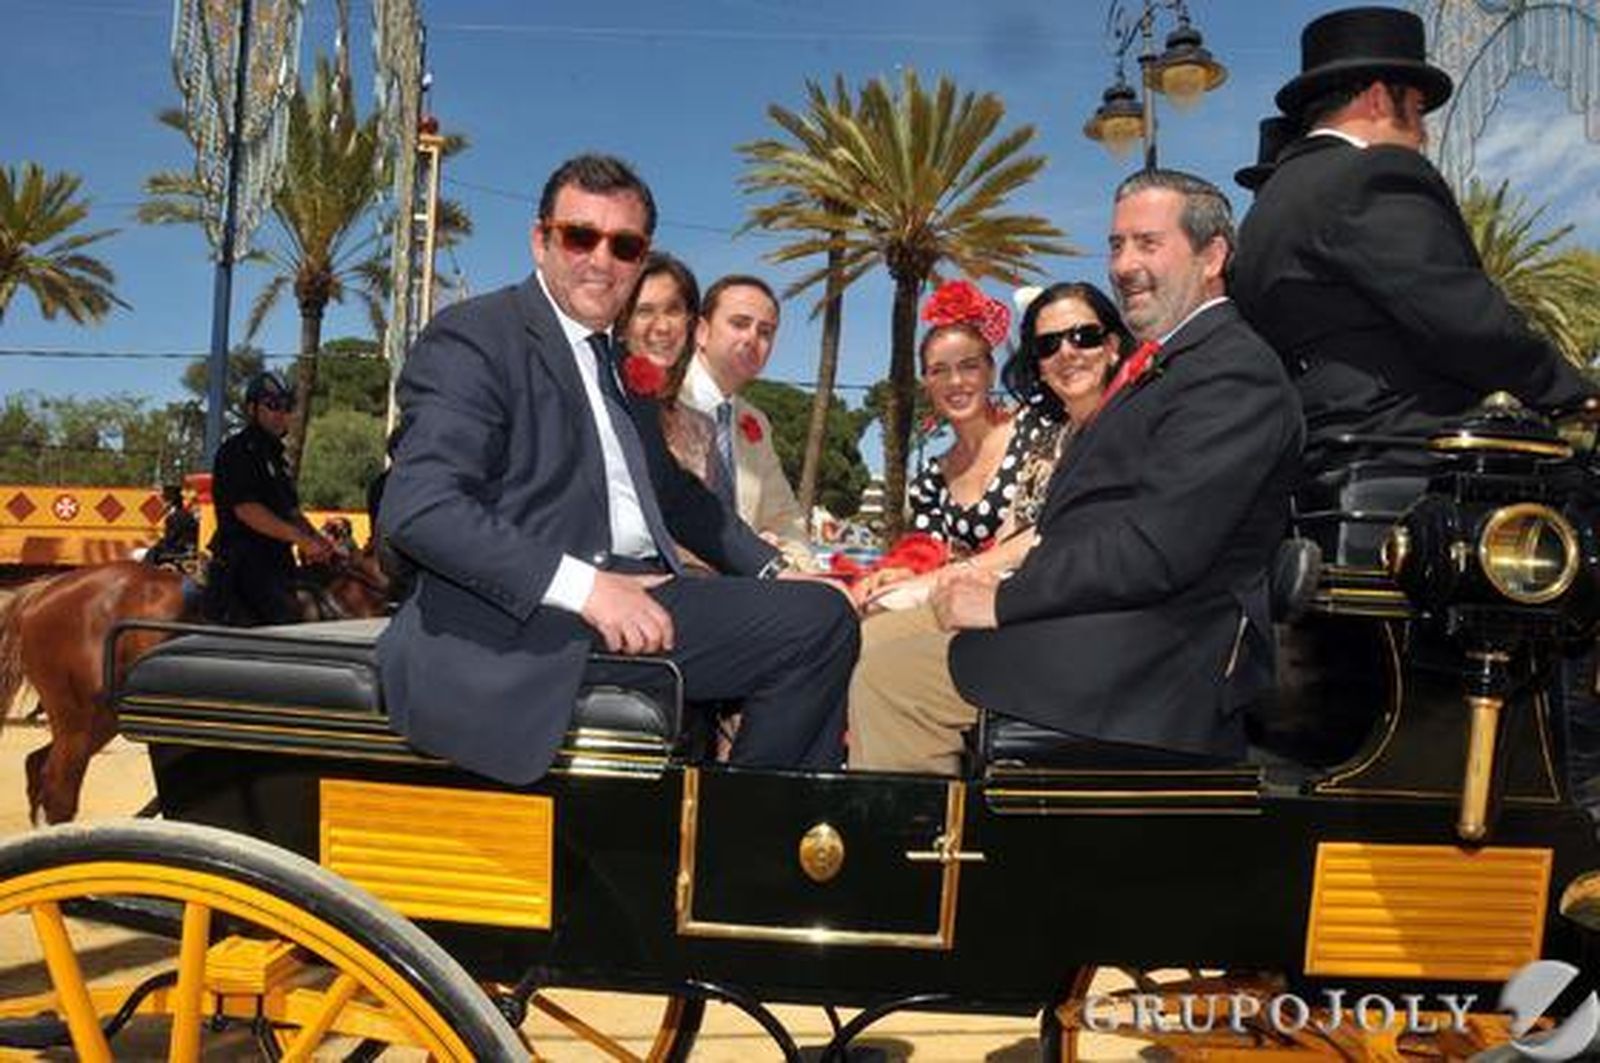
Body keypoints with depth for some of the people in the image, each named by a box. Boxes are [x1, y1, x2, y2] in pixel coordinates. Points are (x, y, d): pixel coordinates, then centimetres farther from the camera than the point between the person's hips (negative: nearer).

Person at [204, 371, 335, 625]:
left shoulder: (276, 456, 23)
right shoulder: (236, 451, -7)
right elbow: (246, 510, -19)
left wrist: (317, 540, 2)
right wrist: (301, 538, -26)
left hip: (278, 564, 9)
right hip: (243, 565, -9)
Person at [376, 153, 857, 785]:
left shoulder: (618, 359, 21)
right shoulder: (471, 338, -4)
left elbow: (670, 487, 29)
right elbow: (416, 509, -16)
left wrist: (771, 570, 15)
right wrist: (583, 585, -25)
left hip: (634, 593, 9)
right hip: (521, 617, -8)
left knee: (823, 616, 0)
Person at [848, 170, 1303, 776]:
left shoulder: (1236, 369, -12)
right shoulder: (1159, 362, 20)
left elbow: (1156, 549, -22)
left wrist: (1006, 600, -16)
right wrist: (1007, 584, 1)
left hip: (1157, 653, -10)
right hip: (1092, 614, 10)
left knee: (890, 675, -20)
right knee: (869, 642, 6)